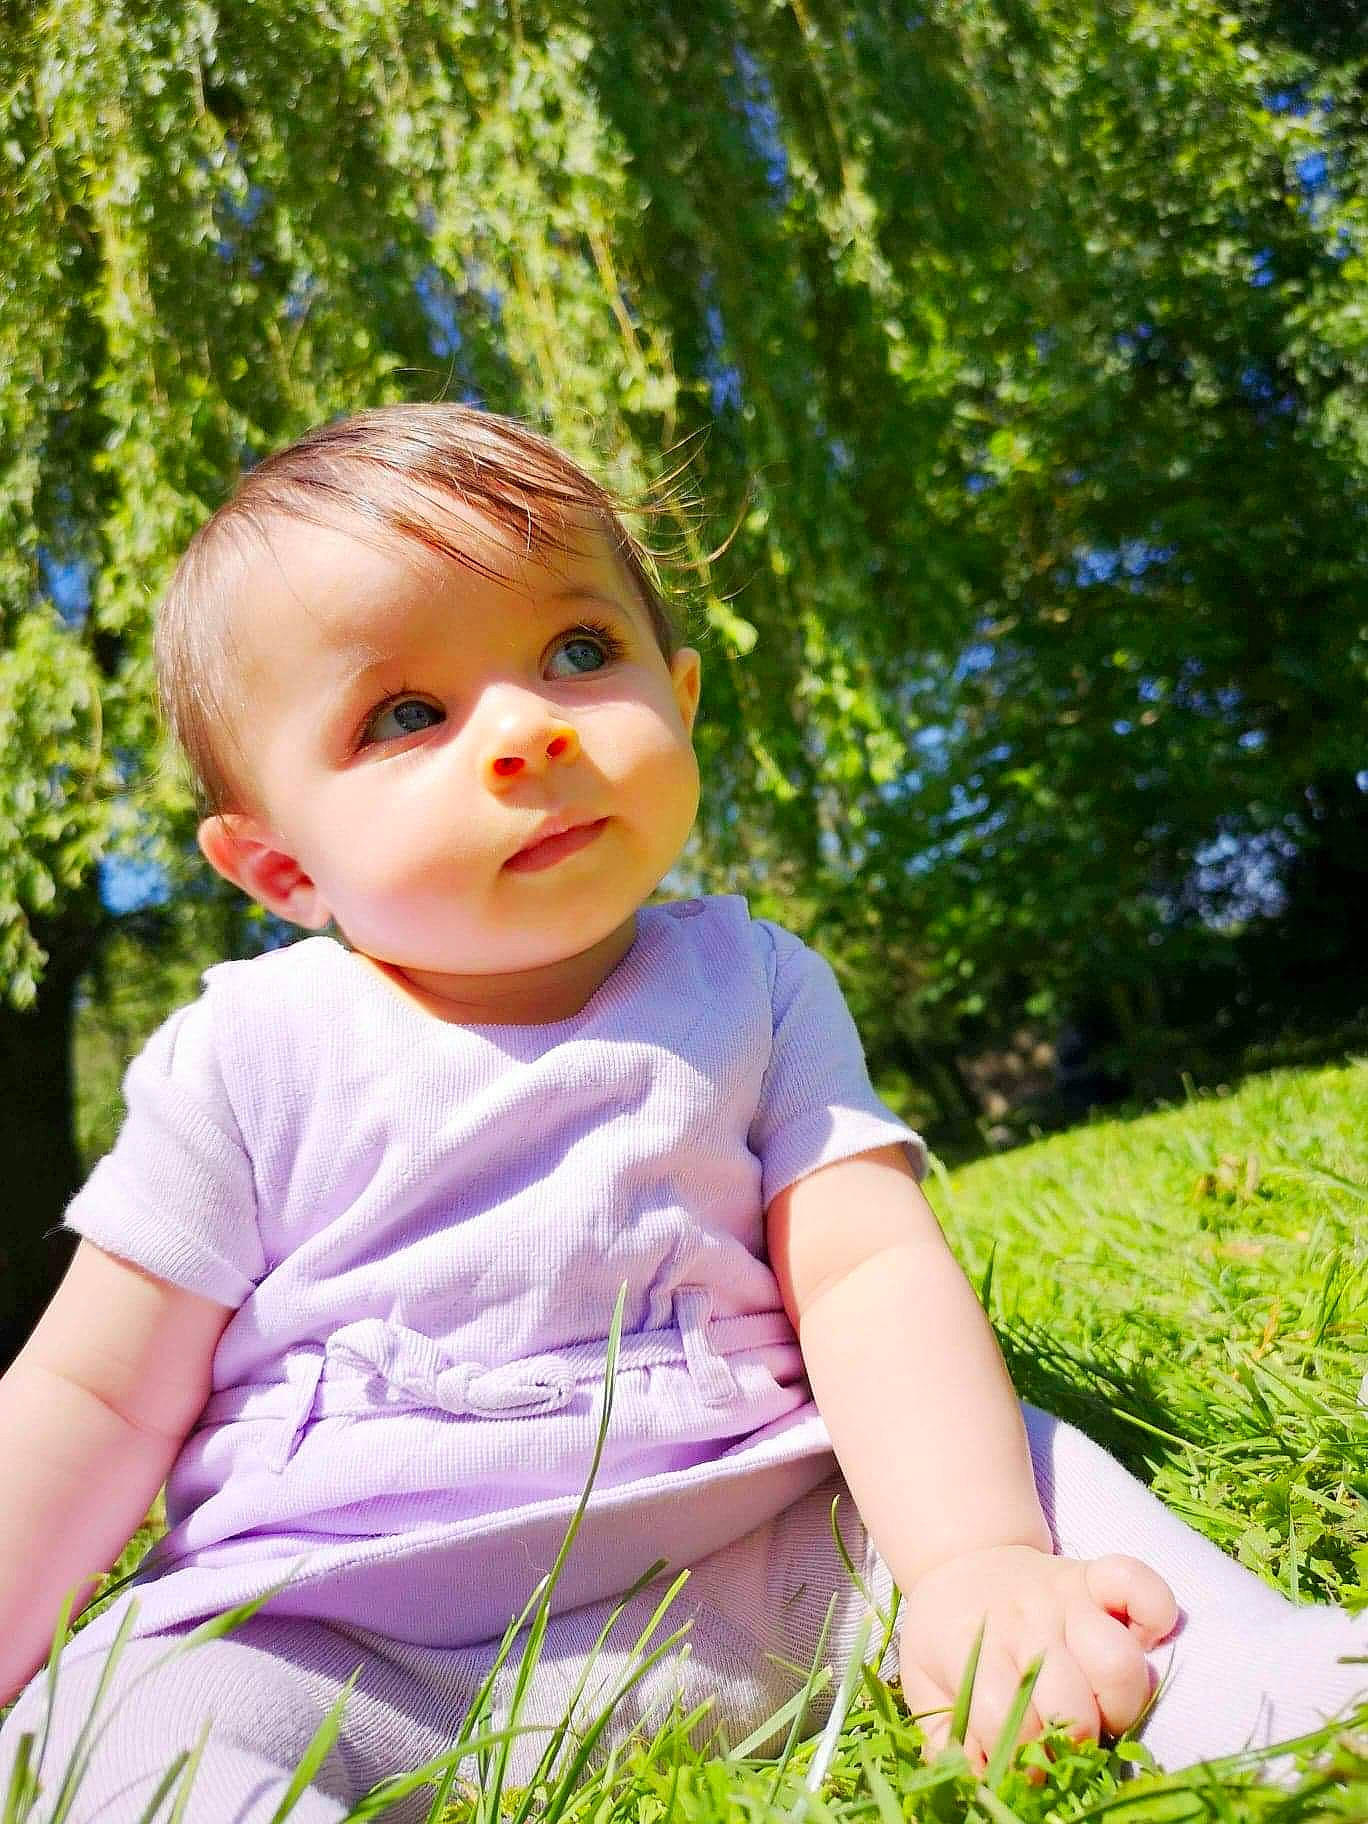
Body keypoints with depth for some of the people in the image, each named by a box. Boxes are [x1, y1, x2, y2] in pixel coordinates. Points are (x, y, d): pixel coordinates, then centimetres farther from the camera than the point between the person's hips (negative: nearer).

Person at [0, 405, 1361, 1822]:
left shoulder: (753, 988, 1)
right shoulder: (247, 1056, -4)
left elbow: (873, 1279, -9)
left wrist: (977, 1563, -25)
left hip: (751, 1565, 3)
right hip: (336, 1640, -1)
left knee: (1012, 1451, -9)